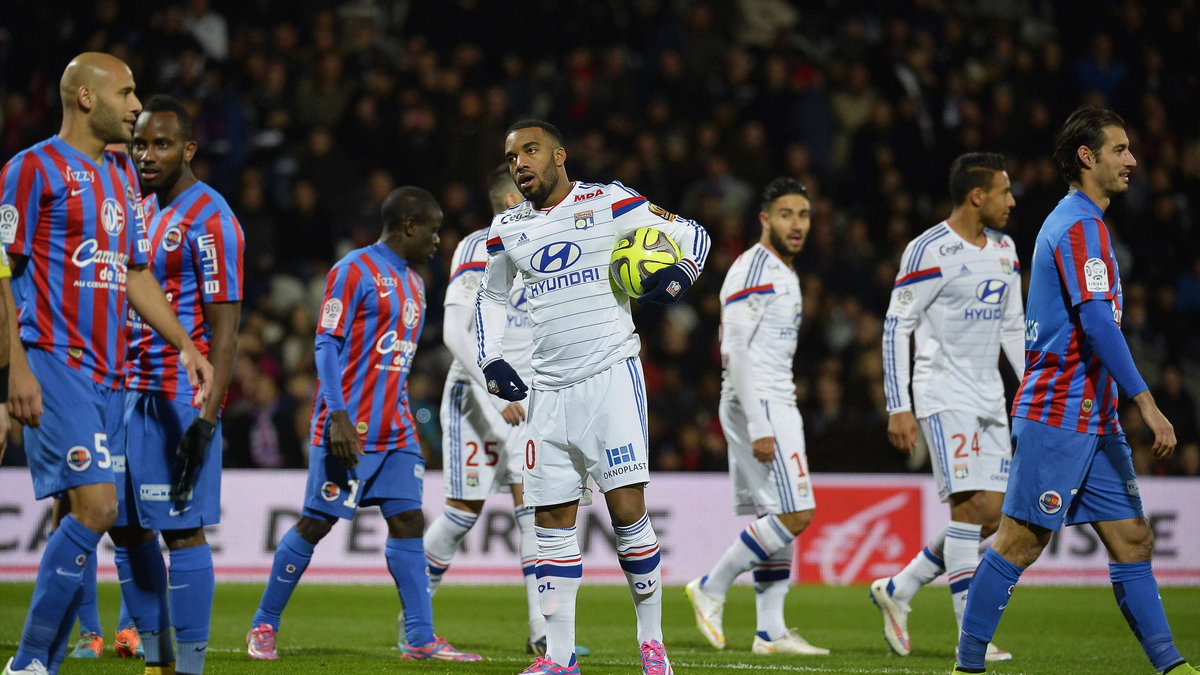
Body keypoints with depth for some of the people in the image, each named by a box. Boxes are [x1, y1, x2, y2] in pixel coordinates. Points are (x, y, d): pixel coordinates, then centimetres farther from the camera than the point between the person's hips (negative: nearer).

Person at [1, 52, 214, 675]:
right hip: (55, 367, -8)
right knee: (96, 507, -17)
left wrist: (185, 345, 17)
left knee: (87, 515, 5)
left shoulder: (122, 175, 19)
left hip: (108, 374, 8)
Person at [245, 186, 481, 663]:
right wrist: (338, 417, -20)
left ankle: (420, 639, -2)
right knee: (315, 525, -2)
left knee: (407, 522, -1)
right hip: (348, 431, -8)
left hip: (395, 434, 8)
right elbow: (327, 345, -12)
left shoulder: (413, 283, 17)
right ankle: (263, 627, 10)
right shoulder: (354, 271, -9)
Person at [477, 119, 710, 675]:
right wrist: (492, 362, 12)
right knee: (552, 521, 4)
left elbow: (693, 236, 4)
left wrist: (677, 276, -16)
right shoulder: (509, 229, 12)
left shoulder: (608, 203, -2)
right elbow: (490, 299, 27)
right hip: (548, 392, 5)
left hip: (611, 377, -5)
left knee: (627, 509, -12)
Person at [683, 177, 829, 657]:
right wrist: (759, 428, -23)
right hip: (758, 405, -10)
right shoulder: (753, 271, -12)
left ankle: (771, 632, 6)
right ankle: (712, 588, -4)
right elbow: (735, 352, -18)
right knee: (794, 515, -13)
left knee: (778, 518, 7)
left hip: (776, 405, 10)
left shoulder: (784, 274, 18)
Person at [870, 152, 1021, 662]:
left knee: (992, 514, 3)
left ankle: (897, 591, 18)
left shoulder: (1004, 249, 13)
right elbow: (896, 327, -10)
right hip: (944, 396, -8)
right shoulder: (930, 251, -11)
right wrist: (898, 407, -14)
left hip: (989, 399, 8)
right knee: (970, 506, -15)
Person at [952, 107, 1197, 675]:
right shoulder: (1080, 225, -13)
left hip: (1094, 421, 10)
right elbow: (1097, 320, -23)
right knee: (1019, 543, -6)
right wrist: (1144, 401, -25)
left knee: (1132, 540, 4)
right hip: (1057, 417, -10)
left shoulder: (1074, 221, 19)